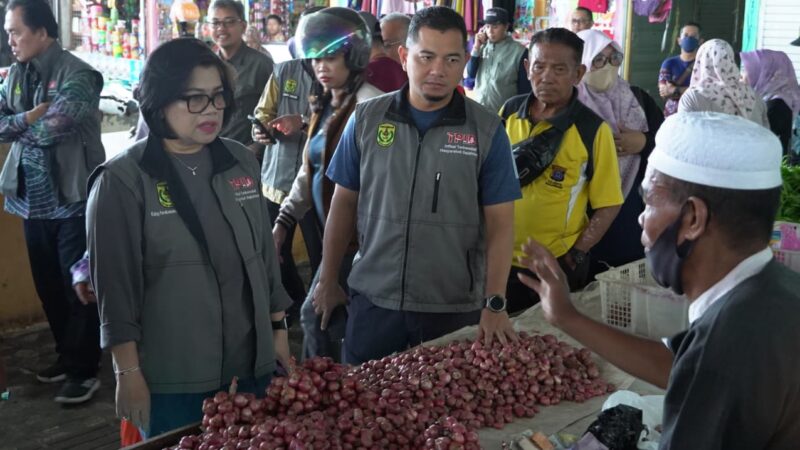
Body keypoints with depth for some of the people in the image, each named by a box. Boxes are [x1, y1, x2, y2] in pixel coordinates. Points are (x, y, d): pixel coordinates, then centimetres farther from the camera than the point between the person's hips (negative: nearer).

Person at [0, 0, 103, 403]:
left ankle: (84, 370, 11)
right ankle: (67, 354, 32)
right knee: (48, 284, 16)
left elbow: (53, 129, -23)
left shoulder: (76, 75, -14)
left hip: (73, 197, -7)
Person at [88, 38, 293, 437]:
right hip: (171, 376, -5)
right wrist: (129, 373, -9)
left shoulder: (241, 162, 4)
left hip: (251, 362, 5)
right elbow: (115, 284, -10)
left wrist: (278, 328, 12)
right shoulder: (122, 180, -11)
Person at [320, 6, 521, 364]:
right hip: (373, 301, 1)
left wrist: (494, 304, -11)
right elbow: (344, 203, 7)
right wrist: (327, 280, 10)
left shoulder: (487, 131, -4)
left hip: (456, 309, -1)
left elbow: (499, 224, -4)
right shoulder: (365, 120, -1)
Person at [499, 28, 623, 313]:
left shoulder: (593, 129, -12)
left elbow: (609, 204, -8)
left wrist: (576, 255, -12)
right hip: (500, 257, 4)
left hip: (557, 265, -3)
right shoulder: (509, 110, -1)